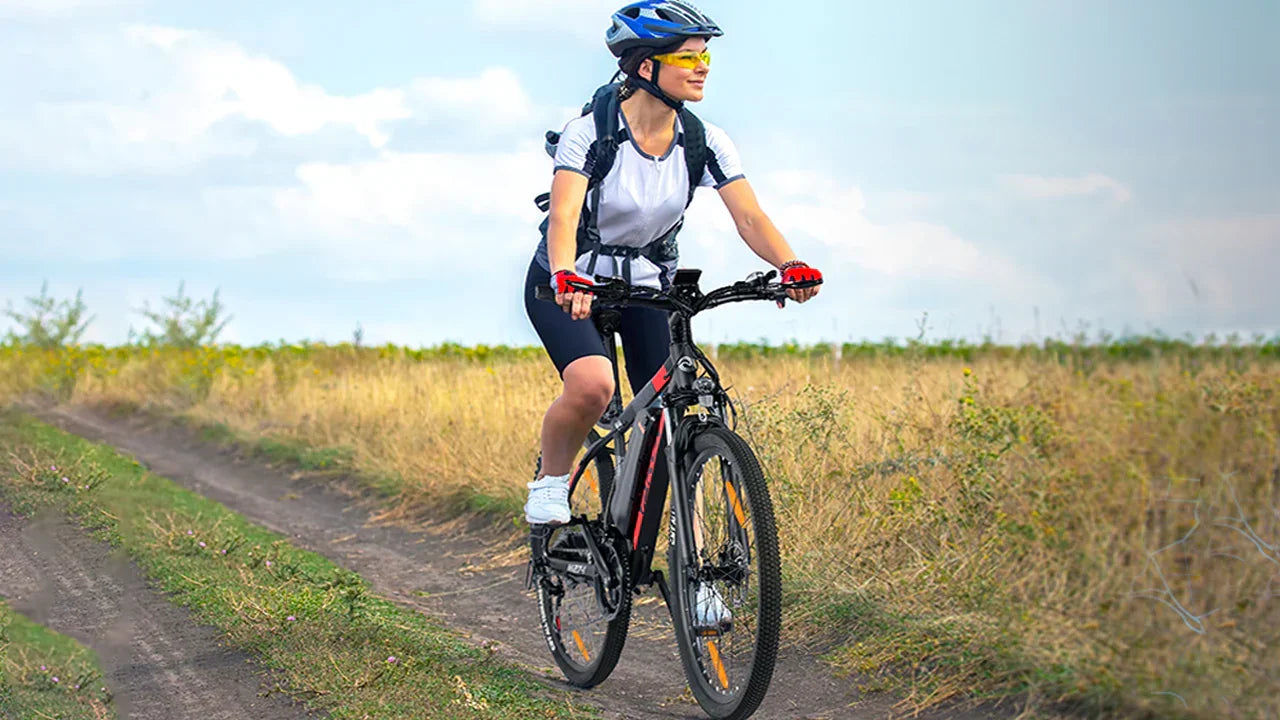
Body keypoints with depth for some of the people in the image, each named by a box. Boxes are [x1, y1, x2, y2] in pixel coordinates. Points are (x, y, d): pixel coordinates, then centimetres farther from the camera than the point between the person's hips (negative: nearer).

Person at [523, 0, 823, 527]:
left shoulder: (705, 144, -10)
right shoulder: (590, 133, -23)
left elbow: (749, 216, -19)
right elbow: (564, 215, -35)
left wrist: (790, 266, -39)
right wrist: (567, 278, -55)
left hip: (647, 285, 4)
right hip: (567, 286, -4)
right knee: (592, 384, -31)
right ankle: (550, 480, -5)